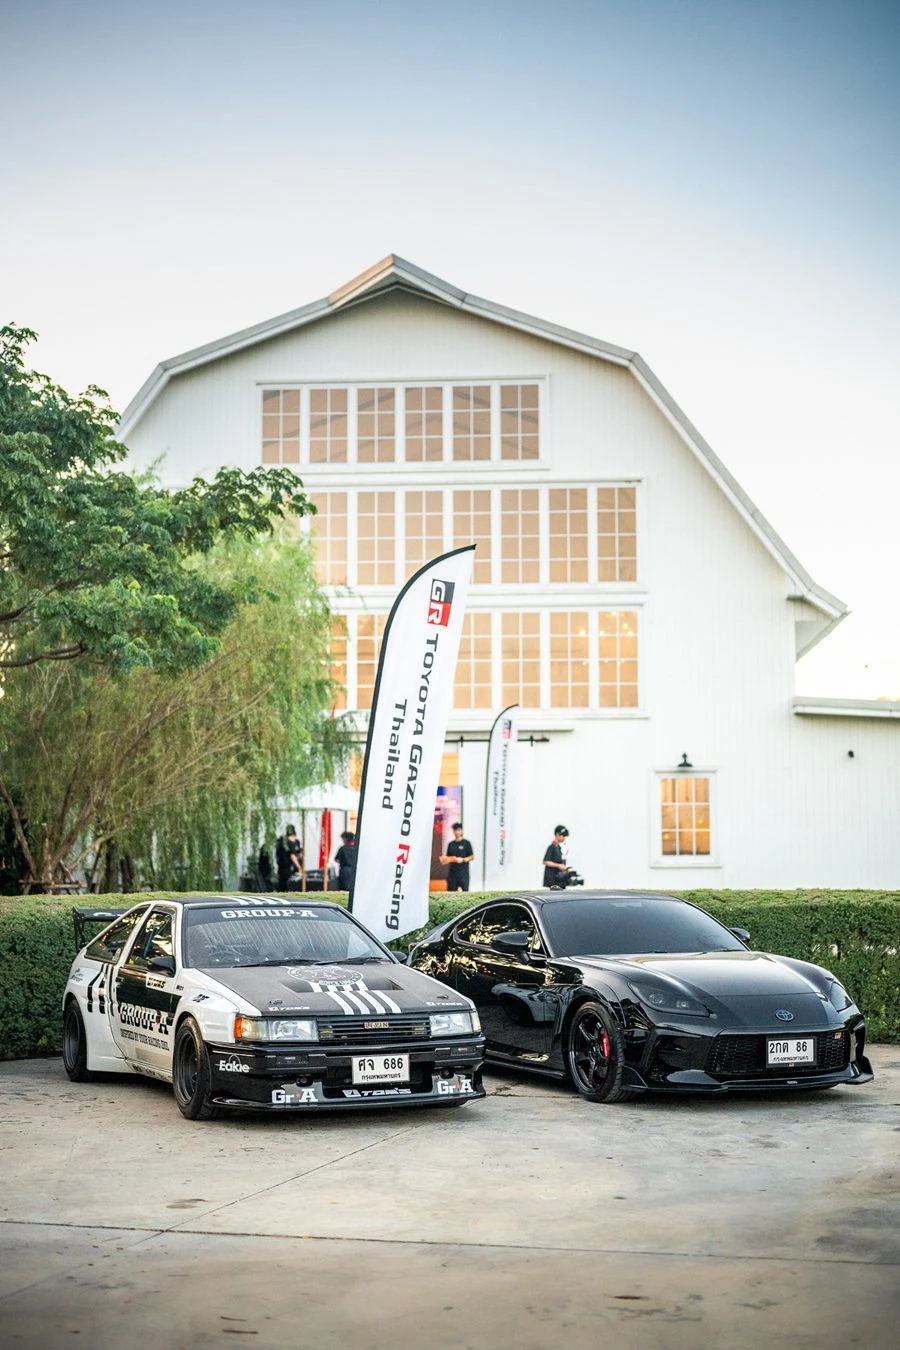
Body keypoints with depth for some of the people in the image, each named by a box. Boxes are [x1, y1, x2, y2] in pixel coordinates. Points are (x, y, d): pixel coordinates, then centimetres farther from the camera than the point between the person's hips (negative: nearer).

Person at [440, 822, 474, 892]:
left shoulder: (466, 843, 1)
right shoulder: (451, 844, 14)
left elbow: (472, 857, 0)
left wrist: (463, 860, -15)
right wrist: (444, 858, -3)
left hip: (463, 873, -4)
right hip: (452, 871, 4)